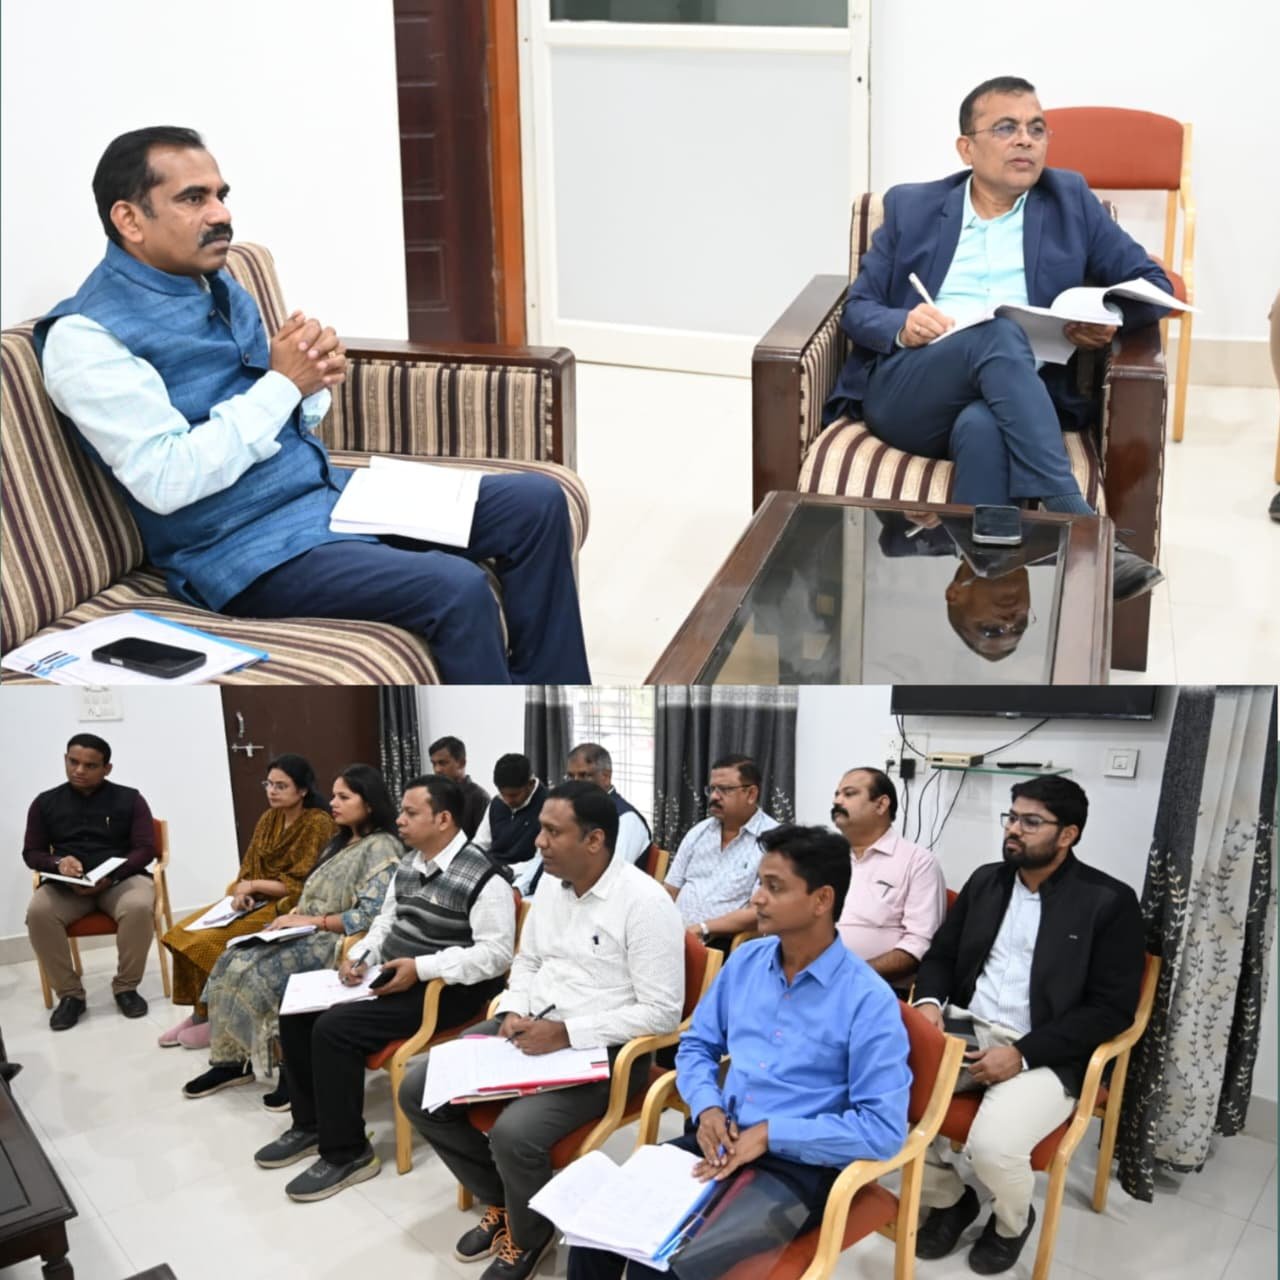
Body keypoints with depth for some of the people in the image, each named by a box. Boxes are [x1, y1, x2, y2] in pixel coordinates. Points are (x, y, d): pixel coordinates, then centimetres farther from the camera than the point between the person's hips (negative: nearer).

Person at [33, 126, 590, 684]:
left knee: (539, 503, 2)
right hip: (246, 547, -9)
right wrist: (281, 384, -18)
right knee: (457, 589, -29)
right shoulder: (85, 336, -13)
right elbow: (165, 481, -22)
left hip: (329, 492, 9)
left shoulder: (215, 283, 11)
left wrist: (316, 377, -7)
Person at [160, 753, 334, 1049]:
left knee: (212, 941, -22)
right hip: (256, 900, 8)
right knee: (184, 933, -8)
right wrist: (241, 892, -11)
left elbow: (301, 884, -17)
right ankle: (201, 1011, 1)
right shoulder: (269, 819, 10)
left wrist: (253, 886, -14)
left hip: (287, 906, -8)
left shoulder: (318, 823, -14)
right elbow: (248, 869, 10)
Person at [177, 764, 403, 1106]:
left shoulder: (382, 849, -11)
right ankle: (232, 1059, -8)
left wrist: (309, 921, -18)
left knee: (257, 970, -24)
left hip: (339, 942, -9)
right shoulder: (341, 842, 18)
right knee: (234, 960, -11)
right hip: (311, 934, 9)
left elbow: (371, 916, -21)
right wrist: (294, 915, -1)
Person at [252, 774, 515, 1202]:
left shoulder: (483, 878, -18)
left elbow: (496, 954, -23)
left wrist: (421, 968, -27)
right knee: (297, 1012, 1)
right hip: (388, 976, 9)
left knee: (334, 1028, -24)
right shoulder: (408, 865, 10)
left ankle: (346, 1154, -9)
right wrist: (360, 956, -1)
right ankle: (309, 1125, 18)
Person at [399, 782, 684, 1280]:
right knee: (418, 1090, -3)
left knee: (514, 1134, -30)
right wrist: (513, 1011, -3)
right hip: (531, 1027, 8)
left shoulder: (645, 903, -18)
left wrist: (568, 1033, -25)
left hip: (600, 1048, -8)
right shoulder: (551, 883, 6)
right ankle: (501, 1200, 16)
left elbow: (662, 1012, -20)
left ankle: (528, 1235, 4)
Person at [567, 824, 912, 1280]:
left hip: (796, 1167, -6)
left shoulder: (869, 1000, -12)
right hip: (717, 1141, 6)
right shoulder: (744, 960, 8)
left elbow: (885, 1127, -16)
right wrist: (706, 1108, -5)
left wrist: (770, 1134, -19)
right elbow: (697, 1044, 17)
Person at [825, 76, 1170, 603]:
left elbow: (1152, 282, 17)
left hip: (1015, 400, 0)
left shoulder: (1070, 200, 18)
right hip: (904, 392, 0)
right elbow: (857, 308, 13)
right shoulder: (911, 206, 17)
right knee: (1001, 334, -34)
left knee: (982, 428, -38)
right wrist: (901, 326, -11)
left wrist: (1113, 318, -7)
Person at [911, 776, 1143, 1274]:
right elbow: (940, 955, 18)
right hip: (965, 1029, 5)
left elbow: (1111, 1009, -10)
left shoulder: (1109, 901, -5)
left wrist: (1023, 1054, -18)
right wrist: (929, 1002, -6)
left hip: (1045, 1054, -5)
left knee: (992, 1145, -30)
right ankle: (948, 1198, 8)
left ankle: (1012, 1222, 8)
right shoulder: (986, 880, 12)